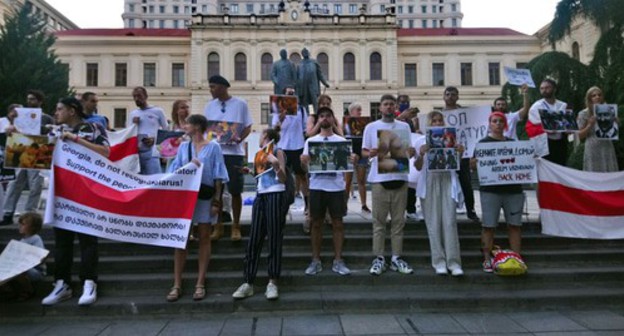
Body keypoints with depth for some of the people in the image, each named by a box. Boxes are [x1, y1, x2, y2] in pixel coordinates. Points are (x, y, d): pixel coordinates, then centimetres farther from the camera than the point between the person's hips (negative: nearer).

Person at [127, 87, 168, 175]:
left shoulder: (158, 111, 5)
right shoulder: (132, 114, 18)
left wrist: (155, 139, -9)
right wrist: (133, 124, 1)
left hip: (151, 153, -4)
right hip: (135, 152, 4)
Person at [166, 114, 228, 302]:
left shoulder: (213, 147, 0)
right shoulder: (183, 147, 11)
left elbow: (218, 176, -3)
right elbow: (173, 173, 7)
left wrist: (217, 201, -8)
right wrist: (188, 166, -13)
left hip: (205, 197, -3)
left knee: (204, 238, 3)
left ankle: (200, 284, 12)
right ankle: (177, 284, 9)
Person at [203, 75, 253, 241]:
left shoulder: (240, 104, 0)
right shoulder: (210, 106, 10)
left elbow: (248, 126, 0)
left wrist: (239, 139, -18)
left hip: (234, 152, -3)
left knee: (235, 191, 2)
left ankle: (236, 227, 15)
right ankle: (218, 226, 18)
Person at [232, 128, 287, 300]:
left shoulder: (278, 152, -2)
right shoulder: (260, 154, 18)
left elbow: (283, 179, -14)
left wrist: (276, 165, -28)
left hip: (275, 196, -6)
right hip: (260, 197, 7)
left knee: (274, 240, -3)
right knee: (254, 240, 2)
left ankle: (272, 283, 3)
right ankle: (248, 283, 6)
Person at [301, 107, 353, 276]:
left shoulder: (341, 141, 8)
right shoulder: (311, 141, 8)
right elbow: (305, 163, 3)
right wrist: (304, 161, -20)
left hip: (336, 186, 0)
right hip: (317, 186, 0)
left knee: (337, 223, 3)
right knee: (316, 223, 5)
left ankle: (338, 261, 12)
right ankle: (316, 260, 14)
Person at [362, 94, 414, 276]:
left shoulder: (404, 126, 11)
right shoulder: (371, 127, 5)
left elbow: (409, 150, 12)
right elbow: (364, 151, 5)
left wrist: (411, 153, -11)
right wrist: (371, 153, -18)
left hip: (400, 178, 2)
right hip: (379, 179, -2)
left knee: (398, 220, 7)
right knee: (379, 221, 2)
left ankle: (396, 258, 15)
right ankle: (378, 258, 8)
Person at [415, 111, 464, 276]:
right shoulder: (422, 141, 7)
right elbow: (418, 167, 4)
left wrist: (460, 153, -7)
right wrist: (421, 154, -14)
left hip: (447, 181, 1)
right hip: (430, 183, 0)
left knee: (449, 221, -6)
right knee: (434, 222, 0)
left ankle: (453, 261, -3)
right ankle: (439, 261, 5)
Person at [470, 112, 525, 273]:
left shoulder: (512, 143, 16)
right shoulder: (483, 143, 4)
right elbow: (475, 165, -2)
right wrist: (473, 164, -23)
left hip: (513, 189, 4)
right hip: (490, 189, -4)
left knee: (515, 225, 5)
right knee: (488, 226, -1)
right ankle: (487, 260, 6)